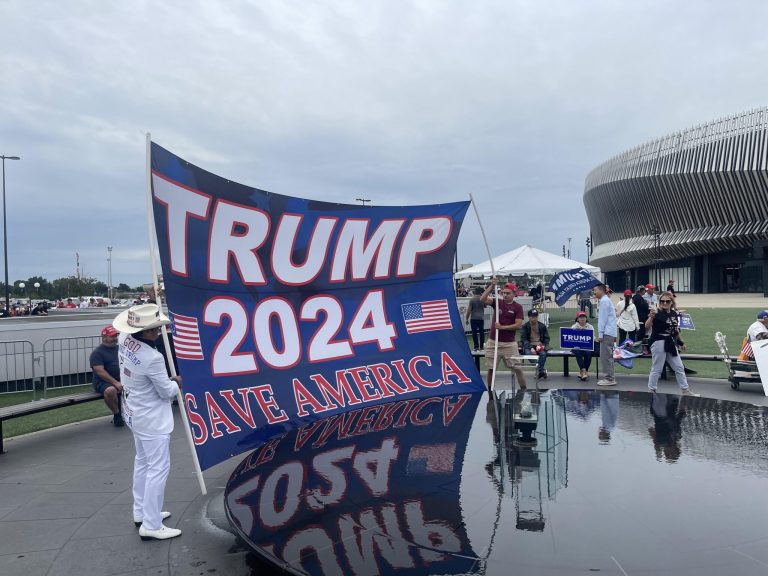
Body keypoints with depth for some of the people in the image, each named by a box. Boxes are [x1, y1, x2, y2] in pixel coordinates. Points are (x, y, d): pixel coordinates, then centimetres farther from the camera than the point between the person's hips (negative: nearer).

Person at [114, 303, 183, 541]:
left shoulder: (124, 339, -9)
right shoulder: (152, 358, -31)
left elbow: (133, 328, 19)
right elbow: (167, 392, -17)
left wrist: (151, 304, 16)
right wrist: (177, 383, 4)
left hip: (135, 414, 10)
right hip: (152, 420, -9)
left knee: (143, 463, 22)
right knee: (158, 469, -1)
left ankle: (141, 512, 34)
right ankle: (151, 526, 4)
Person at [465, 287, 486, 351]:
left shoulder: (472, 299, -9)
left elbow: (469, 310, -10)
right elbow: (485, 306, 17)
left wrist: (467, 318, -3)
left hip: (474, 318, -2)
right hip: (481, 318, 3)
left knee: (474, 333, 0)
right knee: (481, 332, 12)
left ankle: (476, 346, -2)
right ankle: (481, 346, 16)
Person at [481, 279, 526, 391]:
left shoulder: (517, 307, -2)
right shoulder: (497, 302, 4)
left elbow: (518, 325, -11)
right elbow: (482, 299, -12)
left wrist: (502, 327, -17)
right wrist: (491, 286, -20)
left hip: (509, 343, -2)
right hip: (493, 342, 2)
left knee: (517, 368, 1)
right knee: (491, 368, 8)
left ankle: (524, 390, 11)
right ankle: (490, 390, 20)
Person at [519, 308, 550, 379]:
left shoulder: (542, 326, 13)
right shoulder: (525, 326, 6)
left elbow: (547, 338, 15)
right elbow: (523, 339, -3)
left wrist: (543, 346, -8)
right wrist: (531, 348, -19)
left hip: (540, 346, 1)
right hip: (529, 346, -1)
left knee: (543, 354, -33)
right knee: (528, 353, -36)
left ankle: (539, 370, -40)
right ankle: (541, 370, -44)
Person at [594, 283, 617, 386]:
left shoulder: (604, 301, -11)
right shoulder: (606, 300, 20)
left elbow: (603, 319, -16)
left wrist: (600, 334, -15)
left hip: (607, 333, -10)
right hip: (610, 333, 10)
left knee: (605, 356, -9)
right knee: (608, 356, 14)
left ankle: (609, 379, -8)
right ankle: (609, 378, 18)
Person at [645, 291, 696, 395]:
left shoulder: (674, 313, 6)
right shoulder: (657, 313, -14)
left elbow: (675, 330, 19)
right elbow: (647, 327, -29)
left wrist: (681, 342, 22)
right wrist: (651, 317, -47)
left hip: (670, 343, 7)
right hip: (658, 343, -7)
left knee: (679, 368, 15)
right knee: (656, 369, -3)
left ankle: (686, 390, 27)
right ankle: (651, 390, 10)